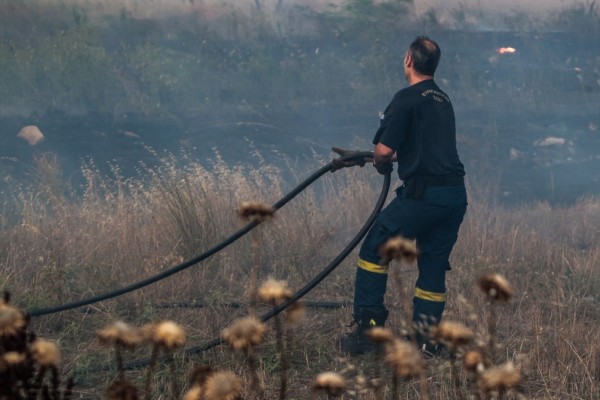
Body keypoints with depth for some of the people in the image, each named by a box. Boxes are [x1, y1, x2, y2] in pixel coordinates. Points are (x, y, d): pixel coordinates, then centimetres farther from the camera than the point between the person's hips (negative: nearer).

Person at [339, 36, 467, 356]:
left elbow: (384, 150, -12)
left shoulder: (407, 98, -7)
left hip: (423, 194, -8)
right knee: (433, 266, 15)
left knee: (373, 252, 4)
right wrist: (395, 156, 33)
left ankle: (367, 330, 1)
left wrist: (380, 162, 9)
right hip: (456, 195, 8)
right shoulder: (443, 100, 19)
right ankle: (425, 340, 16)